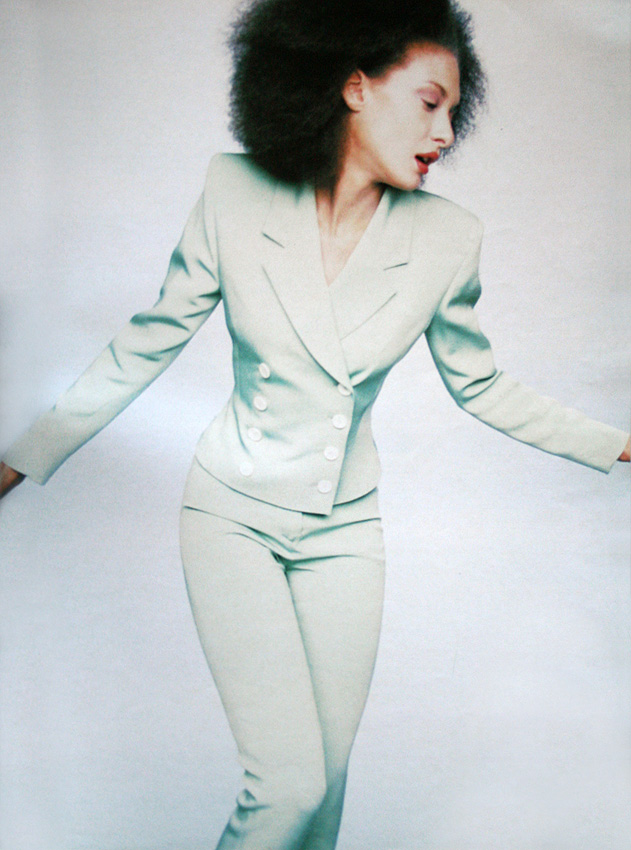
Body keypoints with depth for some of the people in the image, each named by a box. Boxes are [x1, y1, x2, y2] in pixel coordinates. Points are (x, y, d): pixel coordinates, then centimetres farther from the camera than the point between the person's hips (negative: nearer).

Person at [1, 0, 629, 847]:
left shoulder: (446, 239, -10)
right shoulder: (235, 193, -14)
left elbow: (481, 386, 6)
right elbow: (147, 344, -4)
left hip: (346, 526, 3)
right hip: (233, 513, -2)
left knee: (323, 780, 12)